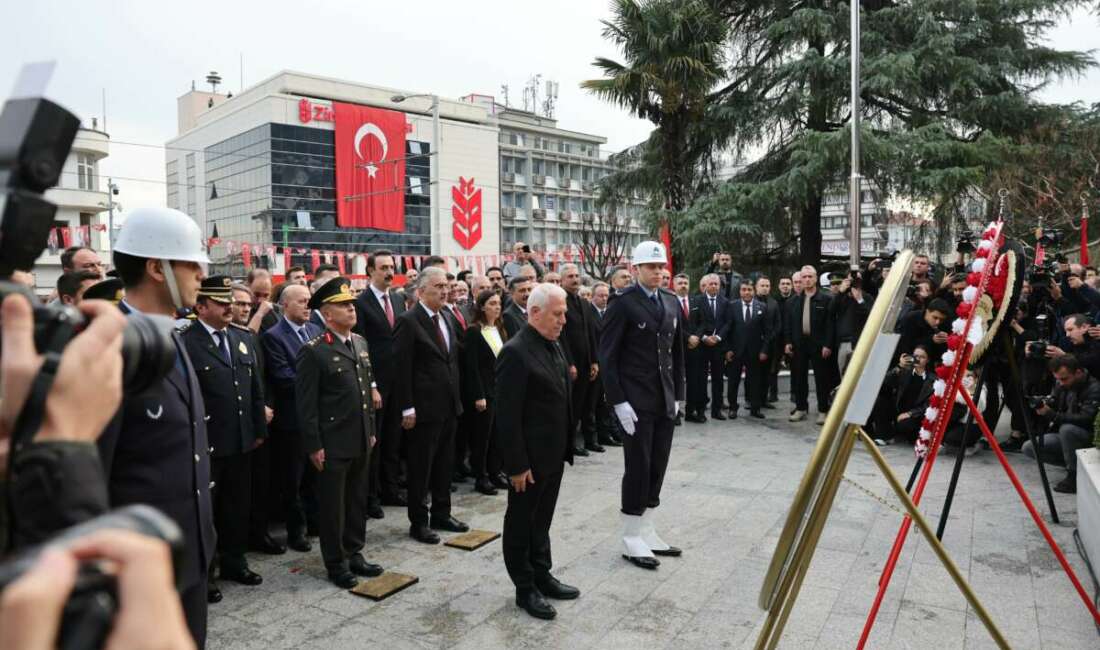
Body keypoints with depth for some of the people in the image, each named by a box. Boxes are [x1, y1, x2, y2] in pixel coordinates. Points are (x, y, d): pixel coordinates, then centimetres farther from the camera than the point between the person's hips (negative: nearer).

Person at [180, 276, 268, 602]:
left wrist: (260, 429, 12)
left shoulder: (243, 338, 9)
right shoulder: (185, 343, -13)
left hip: (242, 441, 7)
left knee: (239, 505, 18)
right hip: (205, 445, -6)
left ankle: (233, 561, 35)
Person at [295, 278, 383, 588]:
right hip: (333, 444, -6)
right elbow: (306, 403, -13)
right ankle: (336, 563, 22)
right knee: (333, 505, 8)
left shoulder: (360, 342, 8)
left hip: (361, 440, 7)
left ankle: (354, 553, 32)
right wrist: (314, 445, -13)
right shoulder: (313, 351, -13)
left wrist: (371, 430, 15)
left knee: (358, 500, 17)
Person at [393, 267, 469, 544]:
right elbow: (402, 369, -15)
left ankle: (441, 514, 31)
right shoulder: (408, 321, -12)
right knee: (421, 468, 4)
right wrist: (407, 408, -17)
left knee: (445, 464, 17)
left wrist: (457, 398, 14)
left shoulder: (446, 319, 12)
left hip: (449, 406, 8)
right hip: (424, 407, -7)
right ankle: (418, 522, 18)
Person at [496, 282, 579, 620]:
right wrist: (516, 464, -20)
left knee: (542, 519, 20)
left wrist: (566, 446, 14)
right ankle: (524, 588, 22)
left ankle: (542, 576, 34)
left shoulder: (553, 344, 7)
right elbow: (508, 415, -21)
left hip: (553, 452, 8)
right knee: (521, 521, 9)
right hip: (529, 456, -8)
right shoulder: (516, 352, -20)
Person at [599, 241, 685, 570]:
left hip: (665, 400, 6)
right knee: (638, 468, 0)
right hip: (636, 401, -6)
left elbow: (677, 351, 15)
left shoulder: (671, 303, 10)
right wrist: (619, 401, -15)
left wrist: (678, 394, 11)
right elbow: (607, 356, -10)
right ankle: (632, 537, 14)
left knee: (657, 467, 11)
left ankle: (647, 531, 24)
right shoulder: (623, 304, -9)